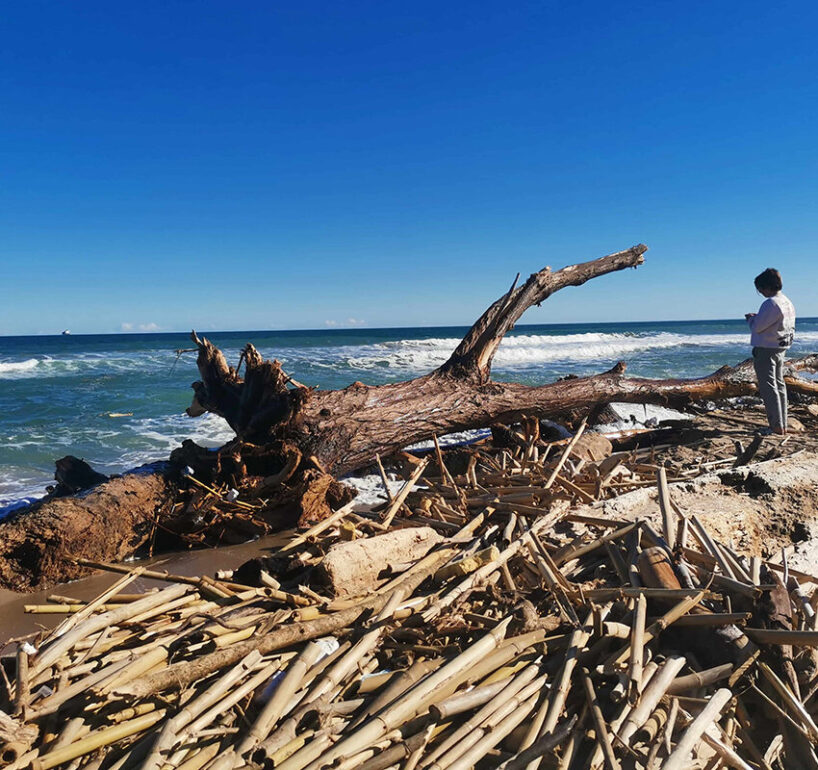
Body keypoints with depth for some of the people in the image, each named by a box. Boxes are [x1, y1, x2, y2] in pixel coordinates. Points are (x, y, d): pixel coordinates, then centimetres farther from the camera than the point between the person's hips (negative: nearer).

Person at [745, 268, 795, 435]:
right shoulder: (788, 303, 12)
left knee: (768, 387, -5)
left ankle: (777, 427, -4)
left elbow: (757, 327, -20)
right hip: (781, 349, 10)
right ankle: (783, 425, 21)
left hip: (766, 350, -10)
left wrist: (751, 319, 3)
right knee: (779, 385, 15)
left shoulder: (771, 304, -20)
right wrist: (757, 318, 14)